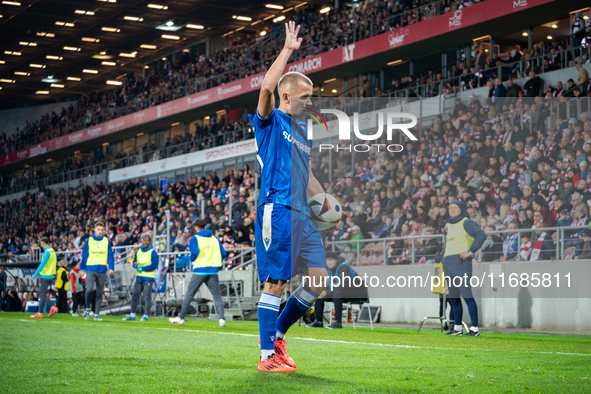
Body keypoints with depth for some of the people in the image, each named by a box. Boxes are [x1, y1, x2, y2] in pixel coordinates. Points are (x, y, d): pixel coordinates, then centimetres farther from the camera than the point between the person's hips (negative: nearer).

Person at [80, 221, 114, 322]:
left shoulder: (107, 241, 7)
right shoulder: (89, 240, 5)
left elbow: (110, 255, 7)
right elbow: (84, 255, 8)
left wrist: (111, 267, -4)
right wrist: (82, 268, 5)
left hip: (102, 270, 2)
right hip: (90, 269, -2)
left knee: (100, 293, 3)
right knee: (89, 289, -17)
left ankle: (97, 314, 8)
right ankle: (87, 308, 8)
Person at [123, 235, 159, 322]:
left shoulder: (152, 252, -5)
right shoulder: (138, 252, 14)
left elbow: (154, 265, -12)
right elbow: (134, 261, 21)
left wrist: (141, 268, -13)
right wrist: (135, 264, -4)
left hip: (148, 278, -6)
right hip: (139, 277, 6)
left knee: (147, 296, -7)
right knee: (135, 295, 7)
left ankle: (145, 316, -3)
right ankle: (132, 315, 15)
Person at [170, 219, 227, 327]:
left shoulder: (195, 239, -2)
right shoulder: (215, 239, 11)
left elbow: (194, 253, -14)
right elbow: (223, 254, 7)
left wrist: (192, 260, 8)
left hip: (200, 270, -3)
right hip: (213, 271, 3)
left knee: (189, 294, 8)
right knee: (217, 296, 3)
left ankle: (181, 318, 13)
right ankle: (222, 319, -10)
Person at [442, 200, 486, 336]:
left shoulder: (466, 223, -4)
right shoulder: (450, 225, 22)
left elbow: (481, 235, -17)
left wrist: (470, 252, -19)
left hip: (461, 263, -9)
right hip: (449, 264, 9)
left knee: (467, 295, -13)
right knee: (454, 298, 10)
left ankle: (475, 328, -13)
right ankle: (457, 328, 15)